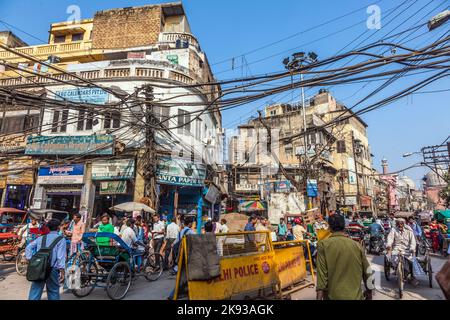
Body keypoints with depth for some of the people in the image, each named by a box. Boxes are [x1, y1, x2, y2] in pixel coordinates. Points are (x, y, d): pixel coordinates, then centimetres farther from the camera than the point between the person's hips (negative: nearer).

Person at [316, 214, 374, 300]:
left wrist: (319, 298, -10)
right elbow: (367, 272, 8)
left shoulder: (323, 245, -8)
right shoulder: (357, 245, 1)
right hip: (355, 296, 3)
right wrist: (369, 294, 24)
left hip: (333, 296, -2)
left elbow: (322, 273, -14)